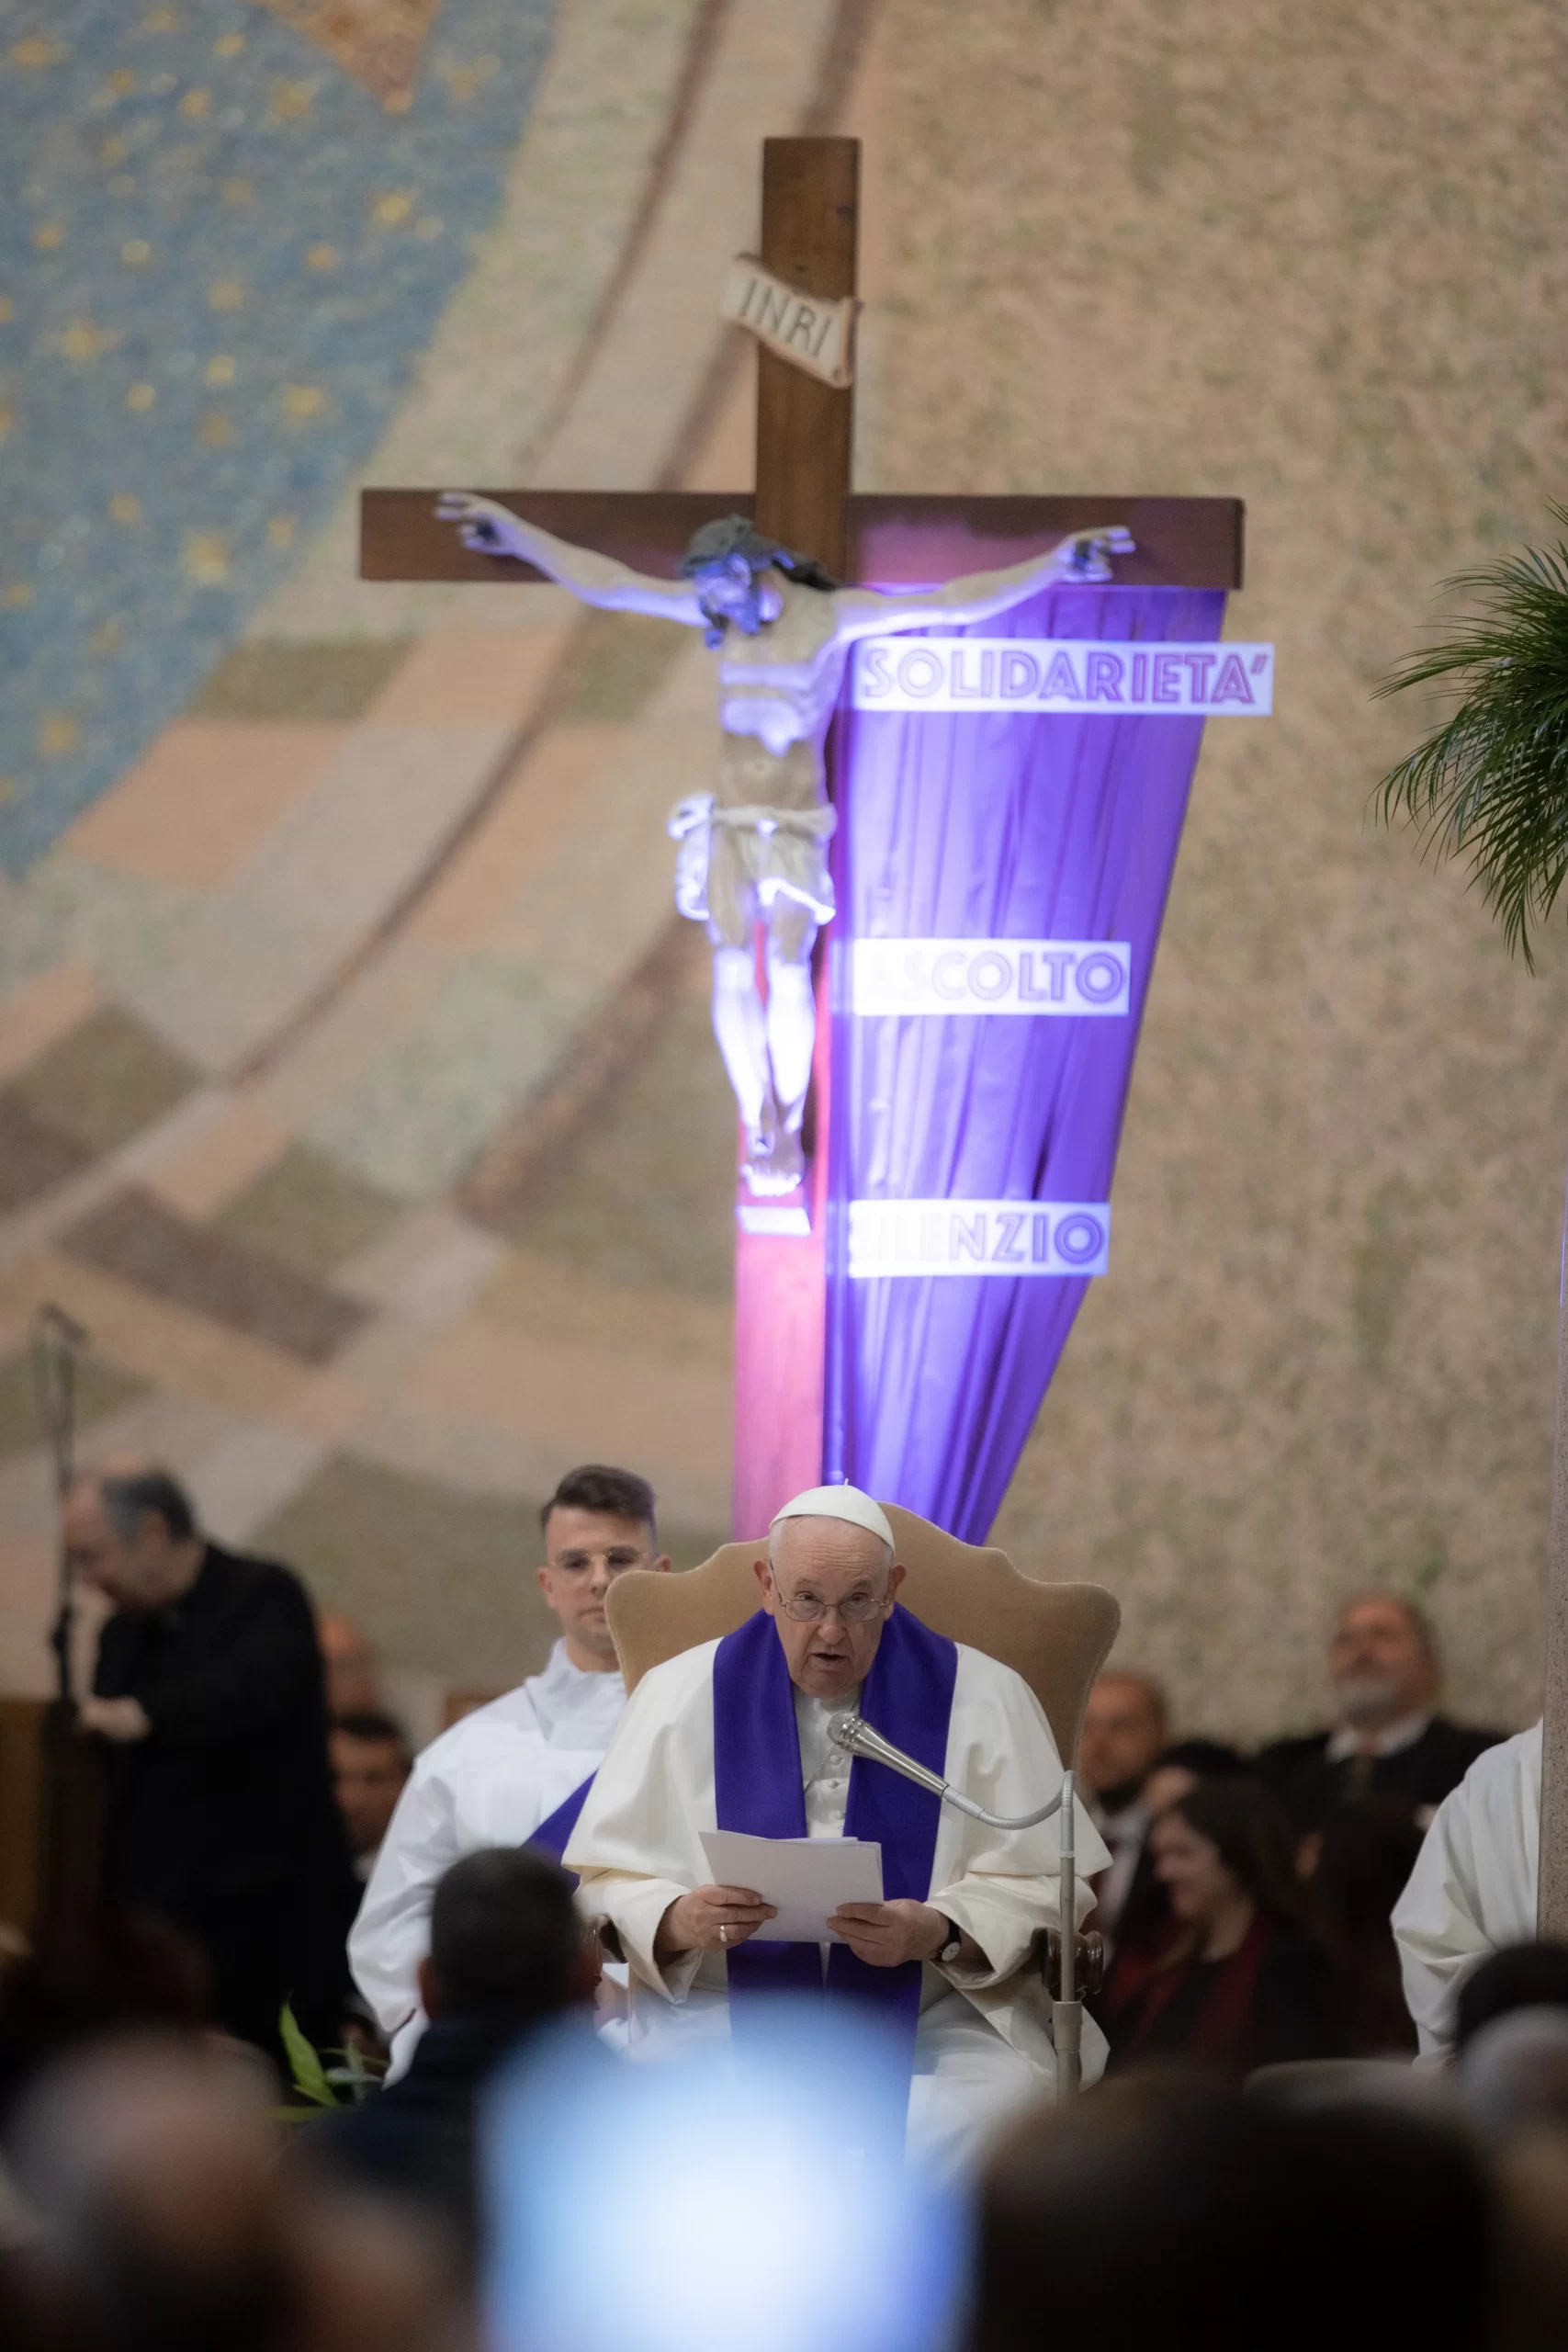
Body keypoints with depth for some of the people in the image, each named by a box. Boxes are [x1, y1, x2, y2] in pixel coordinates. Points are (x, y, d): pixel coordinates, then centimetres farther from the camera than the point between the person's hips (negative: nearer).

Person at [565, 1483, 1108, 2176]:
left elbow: (1040, 1891, 4)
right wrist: (681, 1923, -16)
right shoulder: (680, 1696, 9)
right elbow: (603, 1884, 7)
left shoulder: (982, 1698, 7)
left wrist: (940, 1934, -17)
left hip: (931, 2025, -1)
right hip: (723, 2020, 1)